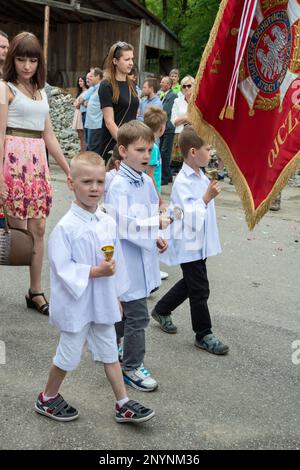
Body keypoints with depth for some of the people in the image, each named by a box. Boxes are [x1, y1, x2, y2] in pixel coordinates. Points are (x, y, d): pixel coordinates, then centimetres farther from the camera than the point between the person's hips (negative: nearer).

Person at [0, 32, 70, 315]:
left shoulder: (40, 92, 17)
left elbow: (48, 135, 19)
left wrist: (69, 169, 17)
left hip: (38, 161, 6)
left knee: (38, 228, 6)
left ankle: (35, 292, 16)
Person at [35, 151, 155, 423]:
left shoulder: (108, 223, 0)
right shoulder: (66, 227, -18)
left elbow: (117, 262, 8)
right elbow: (62, 268, -19)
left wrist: (116, 297, 13)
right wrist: (95, 271, -25)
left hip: (102, 303, 6)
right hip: (76, 305, -5)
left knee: (110, 352, 15)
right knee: (69, 355, 10)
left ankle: (123, 405, 26)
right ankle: (47, 399, 33)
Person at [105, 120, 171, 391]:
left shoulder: (146, 181, 7)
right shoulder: (119, 185, -19)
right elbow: (124, 226, -25)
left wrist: (155, 238, 7)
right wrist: (157, 223, -25)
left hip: (143, 255, 8)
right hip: (128, 259, -8)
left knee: (123, 310, 21)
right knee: (138, 316, -1)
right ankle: (132, 367, 15)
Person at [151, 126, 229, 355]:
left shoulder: (201, 177, 7)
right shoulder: (183, 182, -21)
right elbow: (189, 215, -26)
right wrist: (207, 198, -32)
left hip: (200, 242, 9)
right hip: (189, 244, -9)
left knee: (190, 283, 21)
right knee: (200, 290, 0)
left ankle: (161, 310, 39)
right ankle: (204, 335, 15)